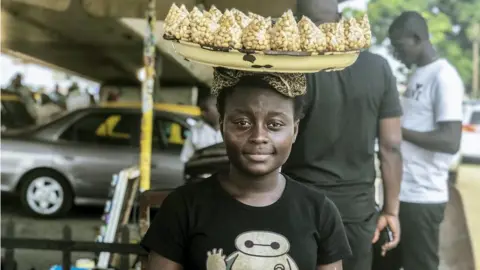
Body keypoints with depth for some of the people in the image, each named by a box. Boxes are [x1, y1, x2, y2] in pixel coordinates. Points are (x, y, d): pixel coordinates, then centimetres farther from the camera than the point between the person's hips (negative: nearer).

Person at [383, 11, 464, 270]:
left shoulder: (444, 77, -15)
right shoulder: (417, 75, 13)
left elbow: (450, 141, -22)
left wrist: (397, 130, -17)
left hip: (422, 198, -9)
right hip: (399, 193, 9)